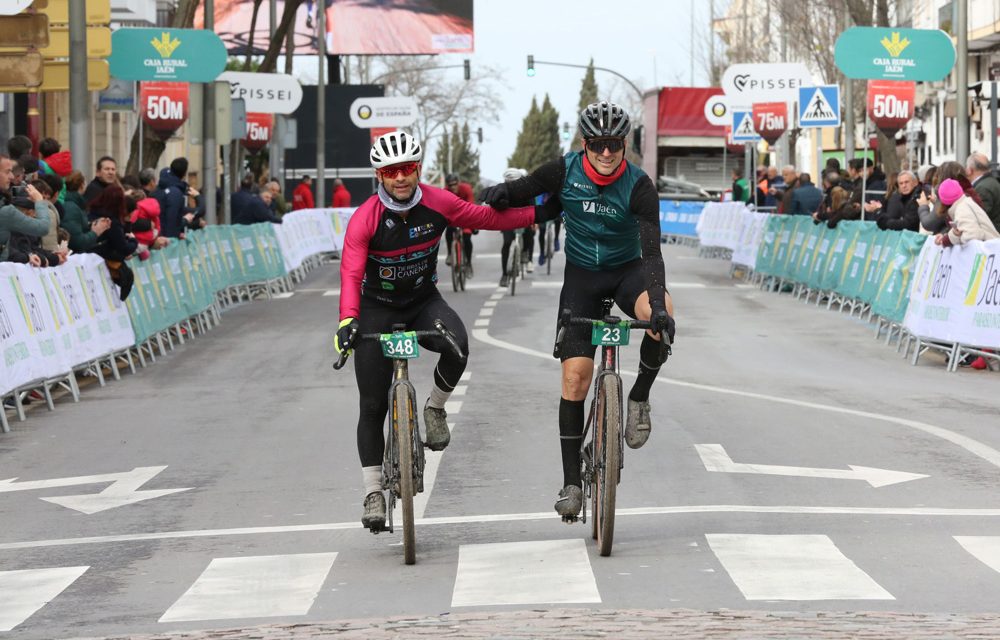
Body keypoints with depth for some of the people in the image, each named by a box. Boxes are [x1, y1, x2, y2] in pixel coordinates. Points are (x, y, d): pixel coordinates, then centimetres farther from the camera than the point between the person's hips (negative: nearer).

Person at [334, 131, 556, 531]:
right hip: (378, 308, -2)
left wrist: (538, 213, -1)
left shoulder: (438, 204, -13)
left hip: (424, 302, 2)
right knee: (373, 405, -3)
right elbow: (351, 274, -31)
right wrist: (347, 321, -46)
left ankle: (435, 408, -3)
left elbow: (486, 217, 1)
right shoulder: (364, 219, -22)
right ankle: (373, 492, 8)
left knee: (457, 344, -33)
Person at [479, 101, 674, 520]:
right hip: (581, 276, 1)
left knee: (661, 317, -37)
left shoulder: (639, 186, -20)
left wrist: (657, 302, -44)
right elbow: (523, 191, 0)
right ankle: (571, 481, -3)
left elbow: (651, 249, -29)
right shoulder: (564, 172, -13)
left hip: (627, 270, -1)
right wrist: (501, 193, -25)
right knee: (575, 372, -12)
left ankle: (639, 398, -9)